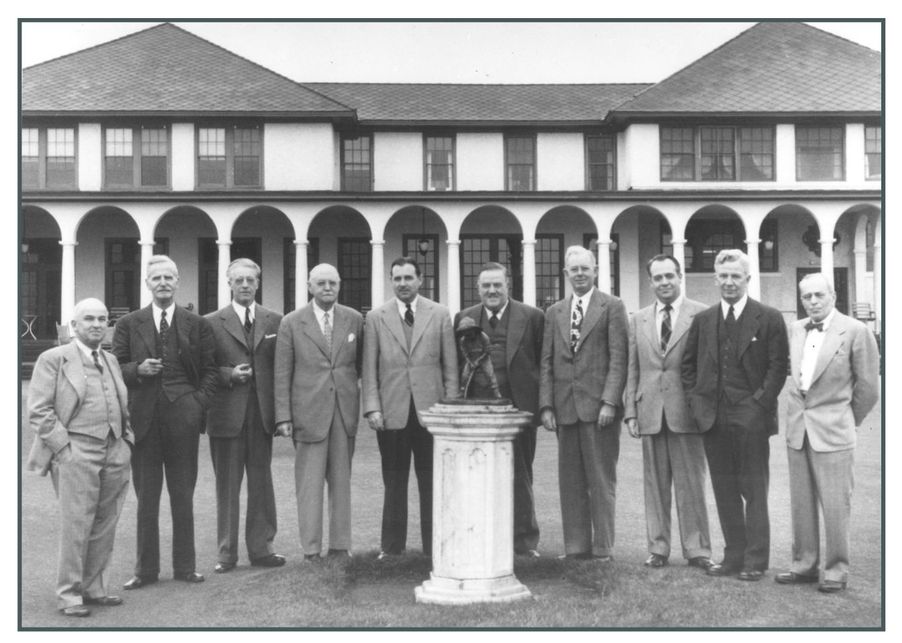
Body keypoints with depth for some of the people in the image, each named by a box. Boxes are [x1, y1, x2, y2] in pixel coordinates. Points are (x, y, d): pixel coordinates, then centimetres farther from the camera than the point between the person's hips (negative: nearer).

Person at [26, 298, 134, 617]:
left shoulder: (111, 361, 18)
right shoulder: (53, 359, -1)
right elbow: (38, 411, -7)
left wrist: (127, 440, 11)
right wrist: (63, 447, -12)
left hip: (115, 453, 6)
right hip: (76, 453, -6)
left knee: (104, 528, 8)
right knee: (76, 526, -5)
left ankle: (93, 587, 20)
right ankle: (69, 594, 6)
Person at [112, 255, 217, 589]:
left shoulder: (197, 324, 7)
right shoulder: (128, 324, 7)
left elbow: (210, 369, 6)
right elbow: (116, 369, 7)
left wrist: (200, 402, -6)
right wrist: (137, 370, -13)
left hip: (183, 418, 0)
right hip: (143, 419, 0)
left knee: (183, 496, 7)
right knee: (146, 498, 6)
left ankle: (185, 566, 16)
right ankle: (146, 569, 15)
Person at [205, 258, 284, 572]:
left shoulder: (275, 321, 8)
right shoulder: (212, 323, 2)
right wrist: (228, 374, -15)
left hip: (262, 414, 2)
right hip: (226, 414, -2)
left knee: (261, 484, 8)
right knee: (227, 485, 5)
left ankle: (261, 549, 17)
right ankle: (227, 553, 13)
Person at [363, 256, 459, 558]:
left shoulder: (440, 315, 6)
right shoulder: (376, 318, 6)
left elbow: (450, 366, 5)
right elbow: (369, 369, 4)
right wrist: (372, 407, -5)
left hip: (429, 410, 0)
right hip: (392, 412, 0)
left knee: (431, 482, 4)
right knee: (394, 482, 6)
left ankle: (434, 547, 12)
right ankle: (392, 547, 14)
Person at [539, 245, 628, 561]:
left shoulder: (612, 307, 2)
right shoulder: (554, 312, 15)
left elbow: (618, 358, -4)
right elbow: (546, 362, 12)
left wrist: (610, 402, -13)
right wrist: (546, 405, 3)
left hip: (598, 406, -4)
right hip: (565, 407, 4)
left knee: (601, 479, 0)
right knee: (570, 481, 6)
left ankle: (603, 549, 5)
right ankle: (575, 547, 12)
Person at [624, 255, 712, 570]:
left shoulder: (702, 315, 0)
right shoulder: (638, 320, 12)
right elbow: (631, 370, 12)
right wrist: (630, 411, 5)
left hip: (686, 412, -3)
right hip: (650, 413, 3)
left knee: (691, 484, 1)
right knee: (655, 484, 8)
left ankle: (696, 550, 9)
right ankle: (658, 547, 16)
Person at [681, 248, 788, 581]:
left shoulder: (769, 318, 0)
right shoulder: (703, 320, 11)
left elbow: (778, 366, -3)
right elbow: (687, 364, 16)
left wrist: (760, 402, -11)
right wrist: (695, 400, 5)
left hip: (750, 418, -4)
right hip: (713, 417, 4)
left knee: (753, 491, 1)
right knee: (724, 491, 9)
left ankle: (755, 561, 9)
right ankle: (733, 556, 18)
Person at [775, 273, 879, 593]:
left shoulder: (856, 332, -8)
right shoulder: (796, 330, 9)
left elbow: (868, 384, -2)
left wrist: (850, 419, 6)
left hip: (832, 431, -5)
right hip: (797, 429, 5)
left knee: (835, 504, -2)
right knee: (800, 503, 10)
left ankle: (836, 569, 9)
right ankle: (804, 563, 21)